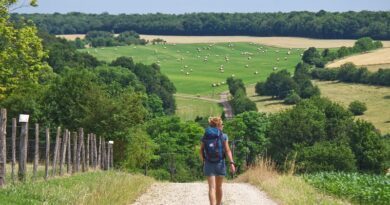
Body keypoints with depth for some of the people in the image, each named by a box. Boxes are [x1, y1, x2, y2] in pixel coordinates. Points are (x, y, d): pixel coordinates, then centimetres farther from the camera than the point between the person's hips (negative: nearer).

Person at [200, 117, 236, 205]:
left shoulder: (205, 137, 4)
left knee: (212, 187, -5)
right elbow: (227, 150, -11)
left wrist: (203, 161, 22)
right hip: (220, 163, -1)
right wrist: (231, 163, -15)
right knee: (219, 187, 17)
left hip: (208, 164, 1)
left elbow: (201, 151, 7)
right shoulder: (223, 136, -3)